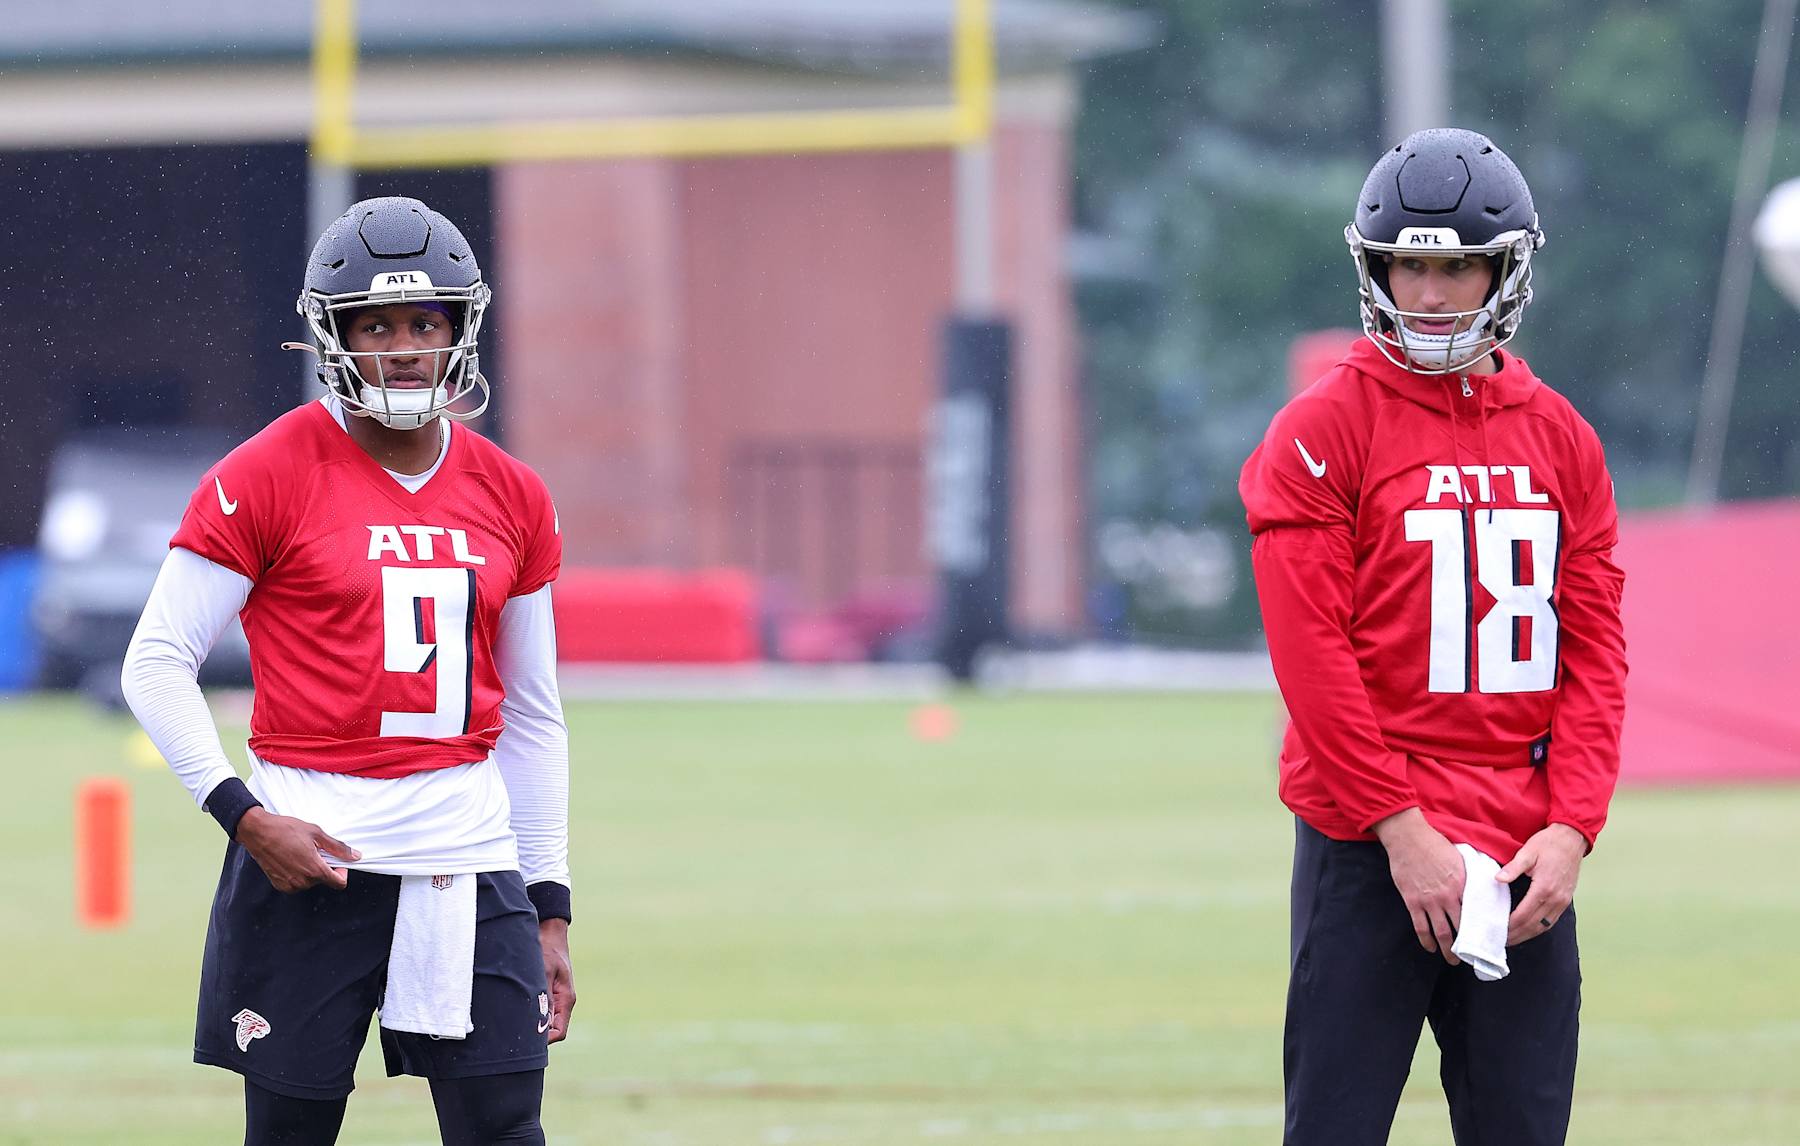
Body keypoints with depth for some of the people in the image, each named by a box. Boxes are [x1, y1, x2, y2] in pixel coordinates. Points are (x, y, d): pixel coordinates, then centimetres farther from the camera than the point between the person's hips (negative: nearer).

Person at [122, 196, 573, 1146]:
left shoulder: (511, 498, 11)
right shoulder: (265, 478, -4)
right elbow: (157, 665, -3)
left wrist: (550, 910, 14)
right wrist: (244, 814, -14)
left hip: (468, 851, 3)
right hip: (309, 853, -3)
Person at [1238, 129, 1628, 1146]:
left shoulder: (1561, 439, 11)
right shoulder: (1323, 431, -3)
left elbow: (1596, 654, 8)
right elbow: (1312, 653, -9)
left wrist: (1572, 828, -5)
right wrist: (1401, 830, -14)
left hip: (1525, 856, 4)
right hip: (1367, 851, -4)